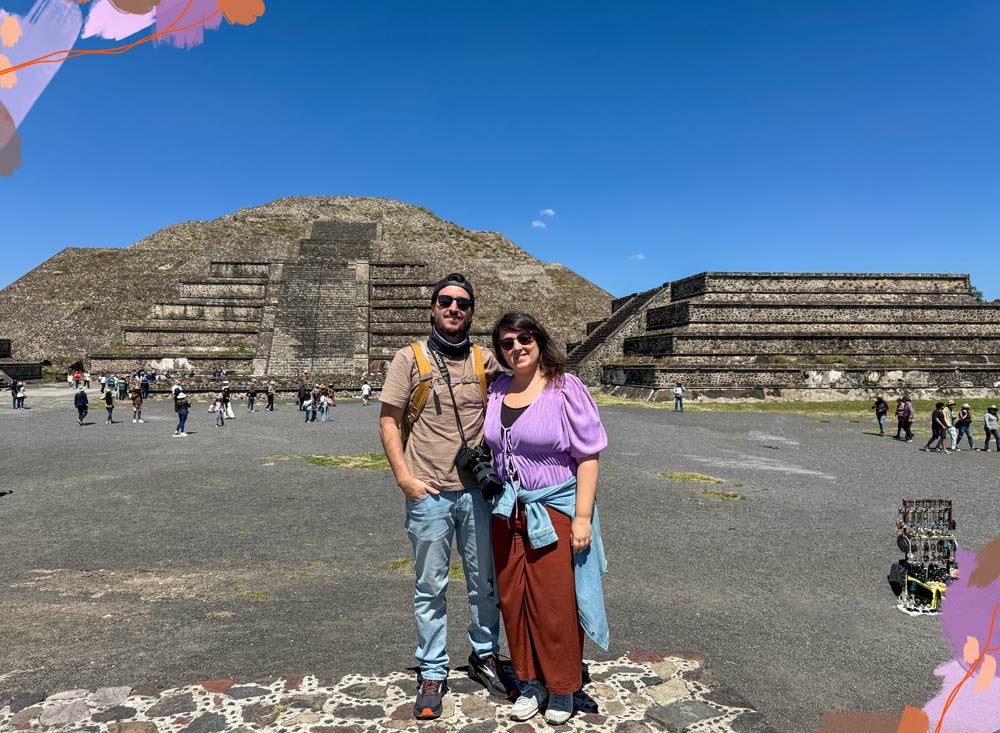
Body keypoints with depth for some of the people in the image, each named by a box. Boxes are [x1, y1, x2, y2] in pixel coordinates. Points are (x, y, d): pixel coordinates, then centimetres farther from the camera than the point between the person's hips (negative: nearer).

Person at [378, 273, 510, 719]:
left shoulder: (486, 361, 5)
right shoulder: (409, 358, -1)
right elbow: (388, 422, -2)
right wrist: (405, 479, -10)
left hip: (478, 490, 3)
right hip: (429, 494, -2)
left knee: (484, 581, 14)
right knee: (431, 588, 9)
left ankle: (484, 657, 35)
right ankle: (432, 674, 25)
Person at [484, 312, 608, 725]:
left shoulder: (564, 388, -11)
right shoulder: (497, 390, 4)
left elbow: (588, 456, -12)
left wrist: (582, 518, -15)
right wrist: (497, 503, 11)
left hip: (554, 509, -5)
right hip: (508, 511, 5)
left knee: (555, 602, 4)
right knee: (512, 598, 12)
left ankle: (562, 690, 26)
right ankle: (530, 683, 32)